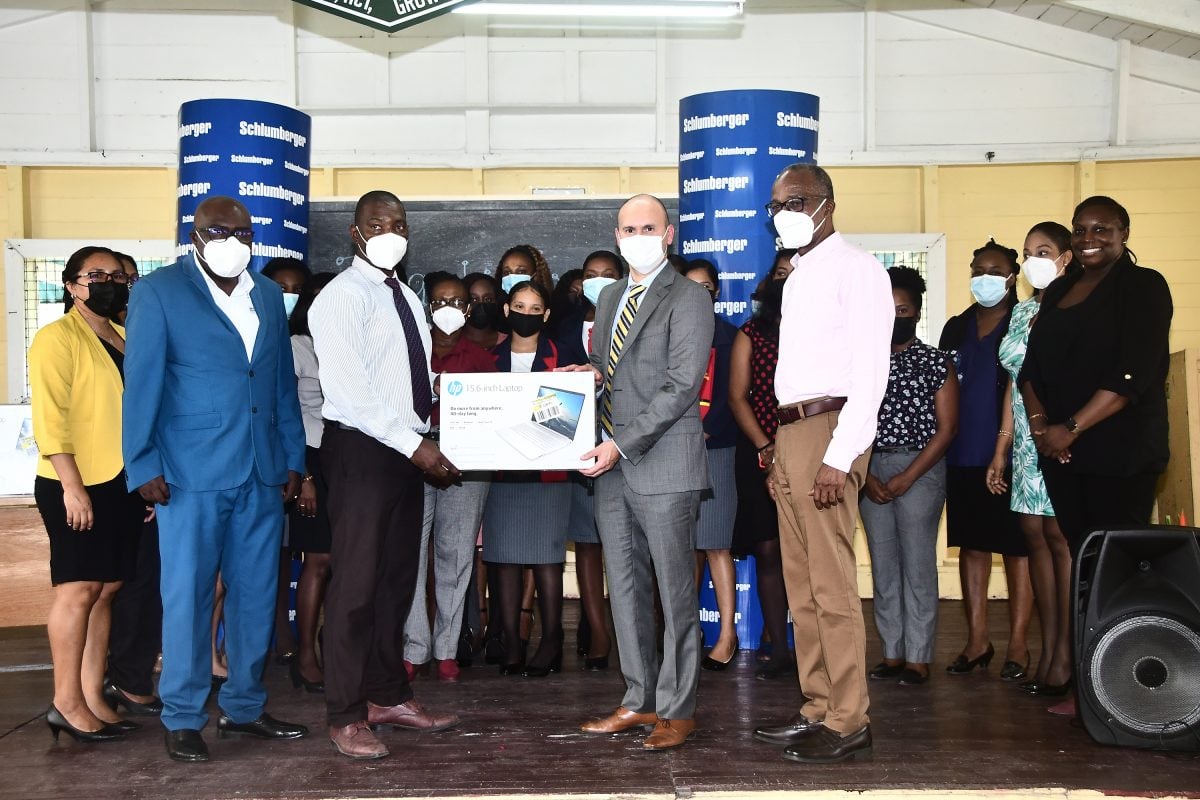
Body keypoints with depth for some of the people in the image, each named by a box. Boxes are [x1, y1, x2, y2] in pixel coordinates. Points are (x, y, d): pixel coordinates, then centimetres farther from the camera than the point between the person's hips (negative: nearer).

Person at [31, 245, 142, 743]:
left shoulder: (125, 339, 17)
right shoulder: (57, 338, -5)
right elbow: (50, 417, -13)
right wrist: (72, 485, -19)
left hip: (122, 484, 7)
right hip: (77, 485, -7)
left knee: (106, 590, 7)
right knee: (78, 589, -6)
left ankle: (93, 696, 12)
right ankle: (66, 703, 0)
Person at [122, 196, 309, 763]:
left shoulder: (268, 295, 15)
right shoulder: (159, 291, -1)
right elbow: (142, 381, -4)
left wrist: (293, 459, 12)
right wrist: (144, 466, -8)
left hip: (262, 474, 5)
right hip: (191, 474, -5)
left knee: (256, 595, 9)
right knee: (188, 596, 1)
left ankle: (244, 706, 23)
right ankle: (182, 720, 13)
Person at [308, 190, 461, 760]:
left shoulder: (408, 300, 17)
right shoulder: (341, 298, -9)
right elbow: (349, 389, -19)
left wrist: (428, 442, 5)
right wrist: (415, 444, -22)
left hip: (408, 450, 8)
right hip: (360, 450, -8)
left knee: (397, 579, 13)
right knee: (356, 583, -5)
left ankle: (388, 697, 24)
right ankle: (345, 715, 4)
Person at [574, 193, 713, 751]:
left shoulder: (688, 299, -7)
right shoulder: (609, 298, 18)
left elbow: (680, 387, -15)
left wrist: (621, 446, -17)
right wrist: (588, 375, 5)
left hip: (663, 466, -8)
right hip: (612, 465, 8)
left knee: (675, 590, 1)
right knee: (624, 588, 12)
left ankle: (678, 709, 11)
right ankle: (640, 701, 23)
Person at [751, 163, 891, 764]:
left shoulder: (855, 269, -6)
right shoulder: (797, 277, 21)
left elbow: (870, 372, -14)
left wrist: (839, 458, -20)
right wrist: (780, 454, 14)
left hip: (827, 427, -9)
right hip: (789, 431, 9)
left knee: (830, 581, -8)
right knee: (801, 582, 11)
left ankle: (849, 721, 0)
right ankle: (819, 709, 19)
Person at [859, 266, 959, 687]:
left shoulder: (936, 363, 1)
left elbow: (946, 428, -5)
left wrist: (907, 478, -12)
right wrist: (865, 475, -4)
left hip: (919, 468, -4)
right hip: (869, 470, 4)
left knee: (917, 564, -4)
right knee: (883, 564, 6)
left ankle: (918, 658, 3)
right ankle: (892, 653, 14)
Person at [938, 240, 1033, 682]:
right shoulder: (956, 328, 13)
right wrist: (941, 449, 9)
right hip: (964, 458, 5)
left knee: (1017, 551, 1)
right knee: (971, 547, 10)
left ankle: (1018, 647, 7)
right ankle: (977, 641, 18)